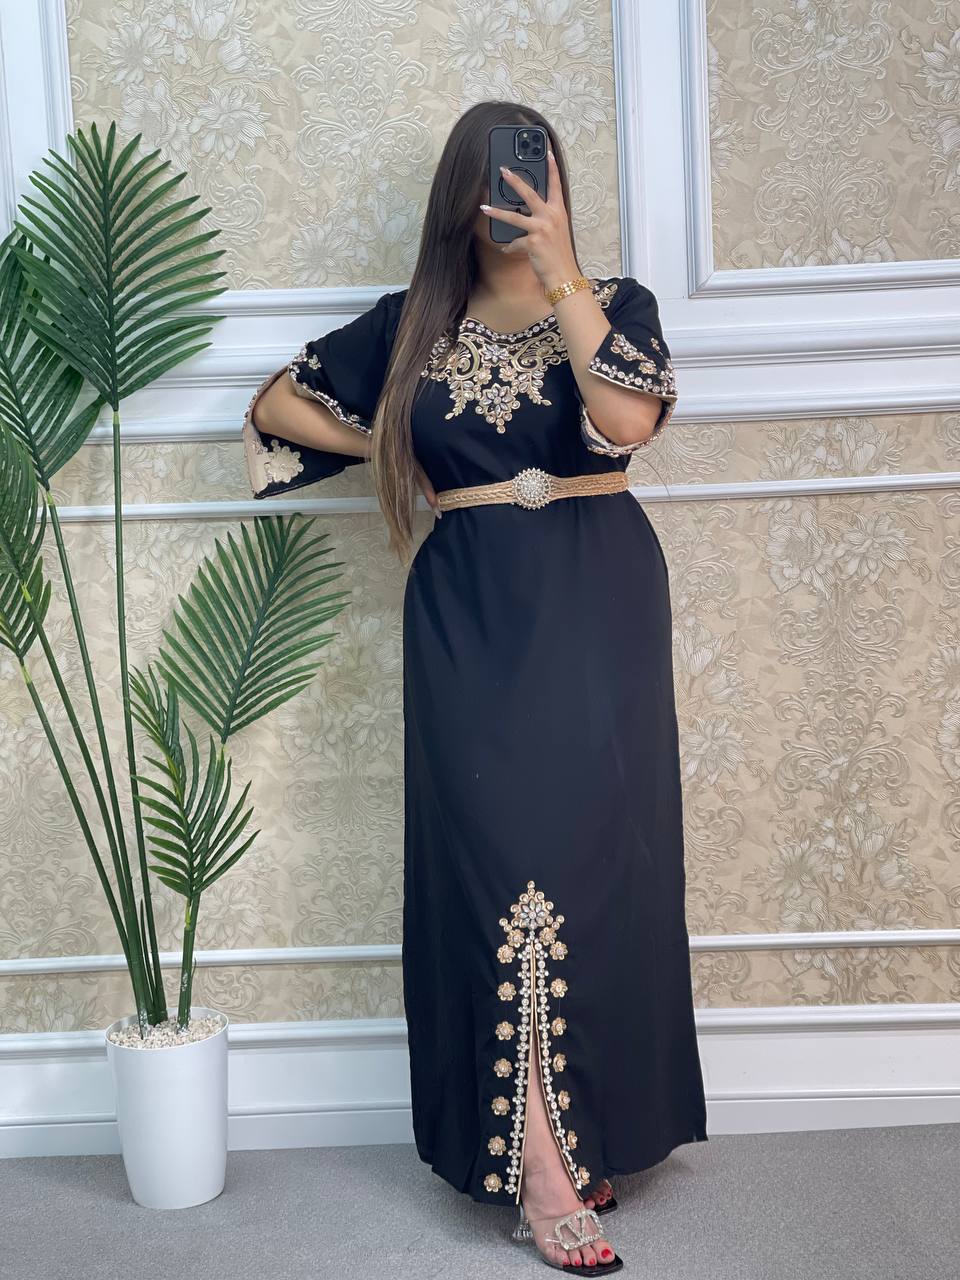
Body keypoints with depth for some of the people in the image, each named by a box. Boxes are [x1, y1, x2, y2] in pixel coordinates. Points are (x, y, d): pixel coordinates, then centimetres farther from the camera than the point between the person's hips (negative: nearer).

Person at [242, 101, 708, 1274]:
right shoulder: (414, 325, 10)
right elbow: (278, 403, 16)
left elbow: (627, 417, -15)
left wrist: (562, 272, -17)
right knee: (502, 851, -6)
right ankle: (544, 1168, -2)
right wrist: (394, 451, 8)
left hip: (598, 602, 0)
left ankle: (585, 1123, 16)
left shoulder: (613, 301, 6)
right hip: (470, 612, 0)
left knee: (592, 846, 0)